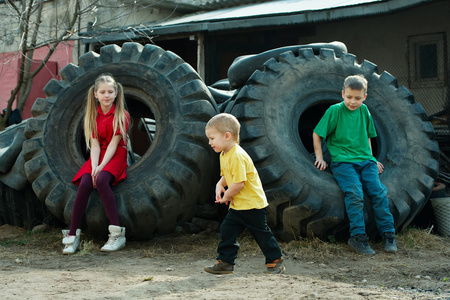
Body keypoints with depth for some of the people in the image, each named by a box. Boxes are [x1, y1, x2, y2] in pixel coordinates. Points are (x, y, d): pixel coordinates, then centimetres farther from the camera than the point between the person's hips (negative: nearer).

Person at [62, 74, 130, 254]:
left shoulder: (121, 116, -3)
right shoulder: (93, 115, 9)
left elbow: (113, 144, -12)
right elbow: (95, 144, -1)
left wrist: (101, 167, -24)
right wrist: (94, 167, -18)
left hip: (115, 157, -4)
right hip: (97, 157, 4)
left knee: (101, 180, -34)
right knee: (85, 184, -26)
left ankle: (117, 234, -33)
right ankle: (72, 235, -23)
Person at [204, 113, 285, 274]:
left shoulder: (237, 156, -25)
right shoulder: (224, 155, 8)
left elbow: (238, 183, -28)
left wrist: (226, 196, -13)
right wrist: (220, 184, 0)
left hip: (252, 203, -9)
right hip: (237, 205, 9)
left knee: (261, 233, 2)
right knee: (227, 230, 3)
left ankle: (276, 261, 17)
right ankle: (225, 262, 10)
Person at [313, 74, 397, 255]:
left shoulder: (364, 111, 13)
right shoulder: (334, 111, -1)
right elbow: (317, 134, 3)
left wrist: (371, 157, 22)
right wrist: (320, 158, -1)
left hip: (365, 160, 4)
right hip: (342, 161, -4)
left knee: (378, 191, -14)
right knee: (354, 193, -26)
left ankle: (388, 234, -4)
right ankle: (358, 237, -20)